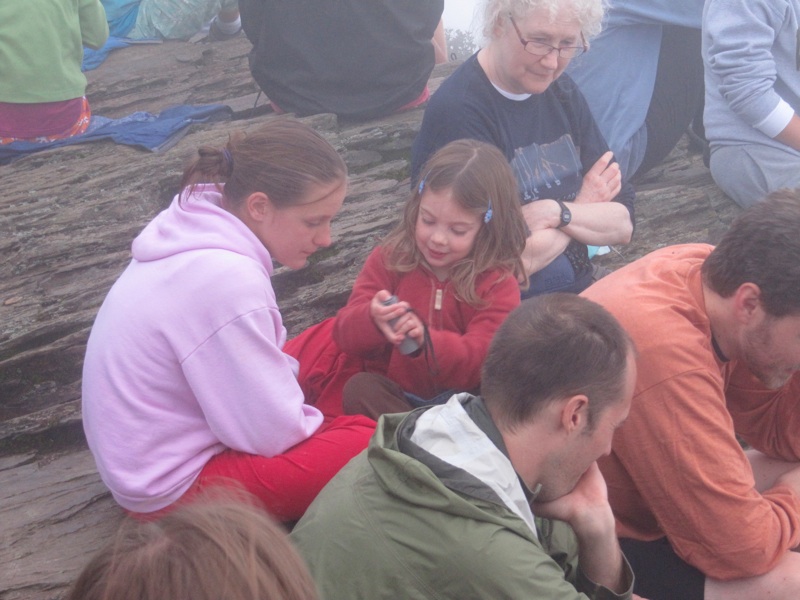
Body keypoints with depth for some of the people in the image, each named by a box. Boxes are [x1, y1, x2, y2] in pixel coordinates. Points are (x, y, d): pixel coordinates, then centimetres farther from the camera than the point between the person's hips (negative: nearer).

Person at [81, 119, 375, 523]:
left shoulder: (193, 229, -3)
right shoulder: (227, 281, -31)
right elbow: (271, 433, -23)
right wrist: (317, 422, -4)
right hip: (173, 490, -10)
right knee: (369, 444, -18)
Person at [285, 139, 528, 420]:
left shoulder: (497, 282, -4)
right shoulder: (389, 259, 3)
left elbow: (483, 360, -16)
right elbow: (345, 333, -4)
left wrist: (426, 342, -37)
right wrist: (372, 320, -31)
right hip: (391, 394, 2)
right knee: (358, 388, -29)